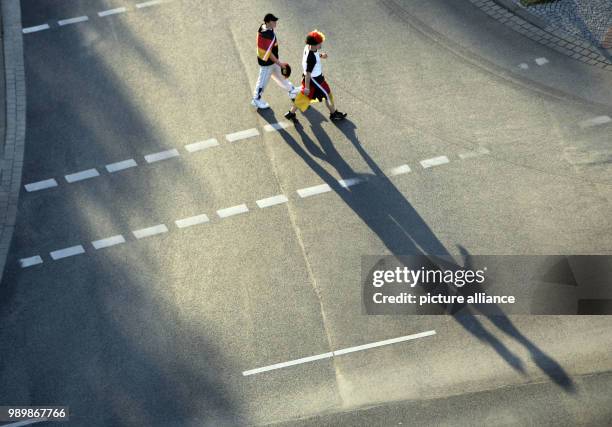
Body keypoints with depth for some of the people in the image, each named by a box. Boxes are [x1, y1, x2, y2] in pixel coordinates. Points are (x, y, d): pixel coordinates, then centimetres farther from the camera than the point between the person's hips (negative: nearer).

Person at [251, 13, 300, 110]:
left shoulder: (262, 27, -4)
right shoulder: (269, 36, -33)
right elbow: (268, 53, -28)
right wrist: (279, 63, -21)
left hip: (271, 60, 10)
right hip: (267, 62, -10)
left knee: (280, 75, 24)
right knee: (263, 80, 9)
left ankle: (292, 91, 43)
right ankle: (256, 100, 28)